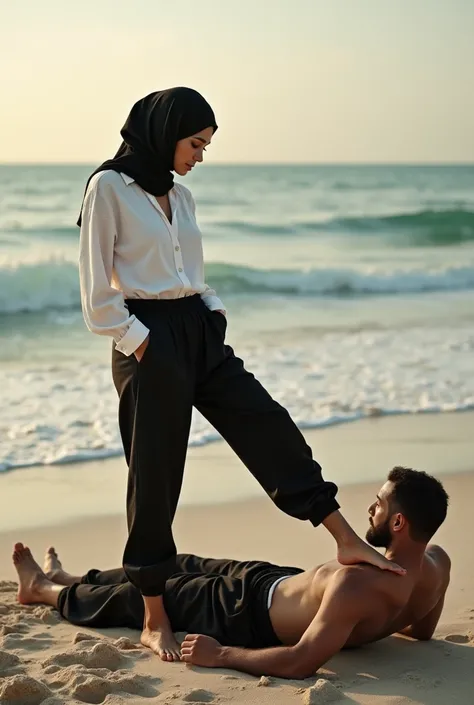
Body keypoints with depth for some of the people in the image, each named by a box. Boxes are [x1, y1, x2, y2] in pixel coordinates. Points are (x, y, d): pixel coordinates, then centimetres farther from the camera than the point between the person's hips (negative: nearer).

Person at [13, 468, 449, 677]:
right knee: (182, 567, 27)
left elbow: (298, 664, -42)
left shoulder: (356, 586, -43)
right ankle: (70, 580, 53)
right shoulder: (436, 564, -18)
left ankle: (45, 590, 45)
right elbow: (422, 629, 2)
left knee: (137, 596, 16)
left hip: (251, 611, -8)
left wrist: (219, 654, -29)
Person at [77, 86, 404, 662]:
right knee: (155, 478, -1)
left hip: (199, 334, 7)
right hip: (149, 341, -7)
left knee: (270, 428, -1)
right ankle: (155, 622, 9)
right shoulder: (109, 187, -6)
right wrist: (138, 344, -13)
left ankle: (347, 542, 3)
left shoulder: (180, 196, 15)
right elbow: (97, 290, -9)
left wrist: (216, 314, 6)